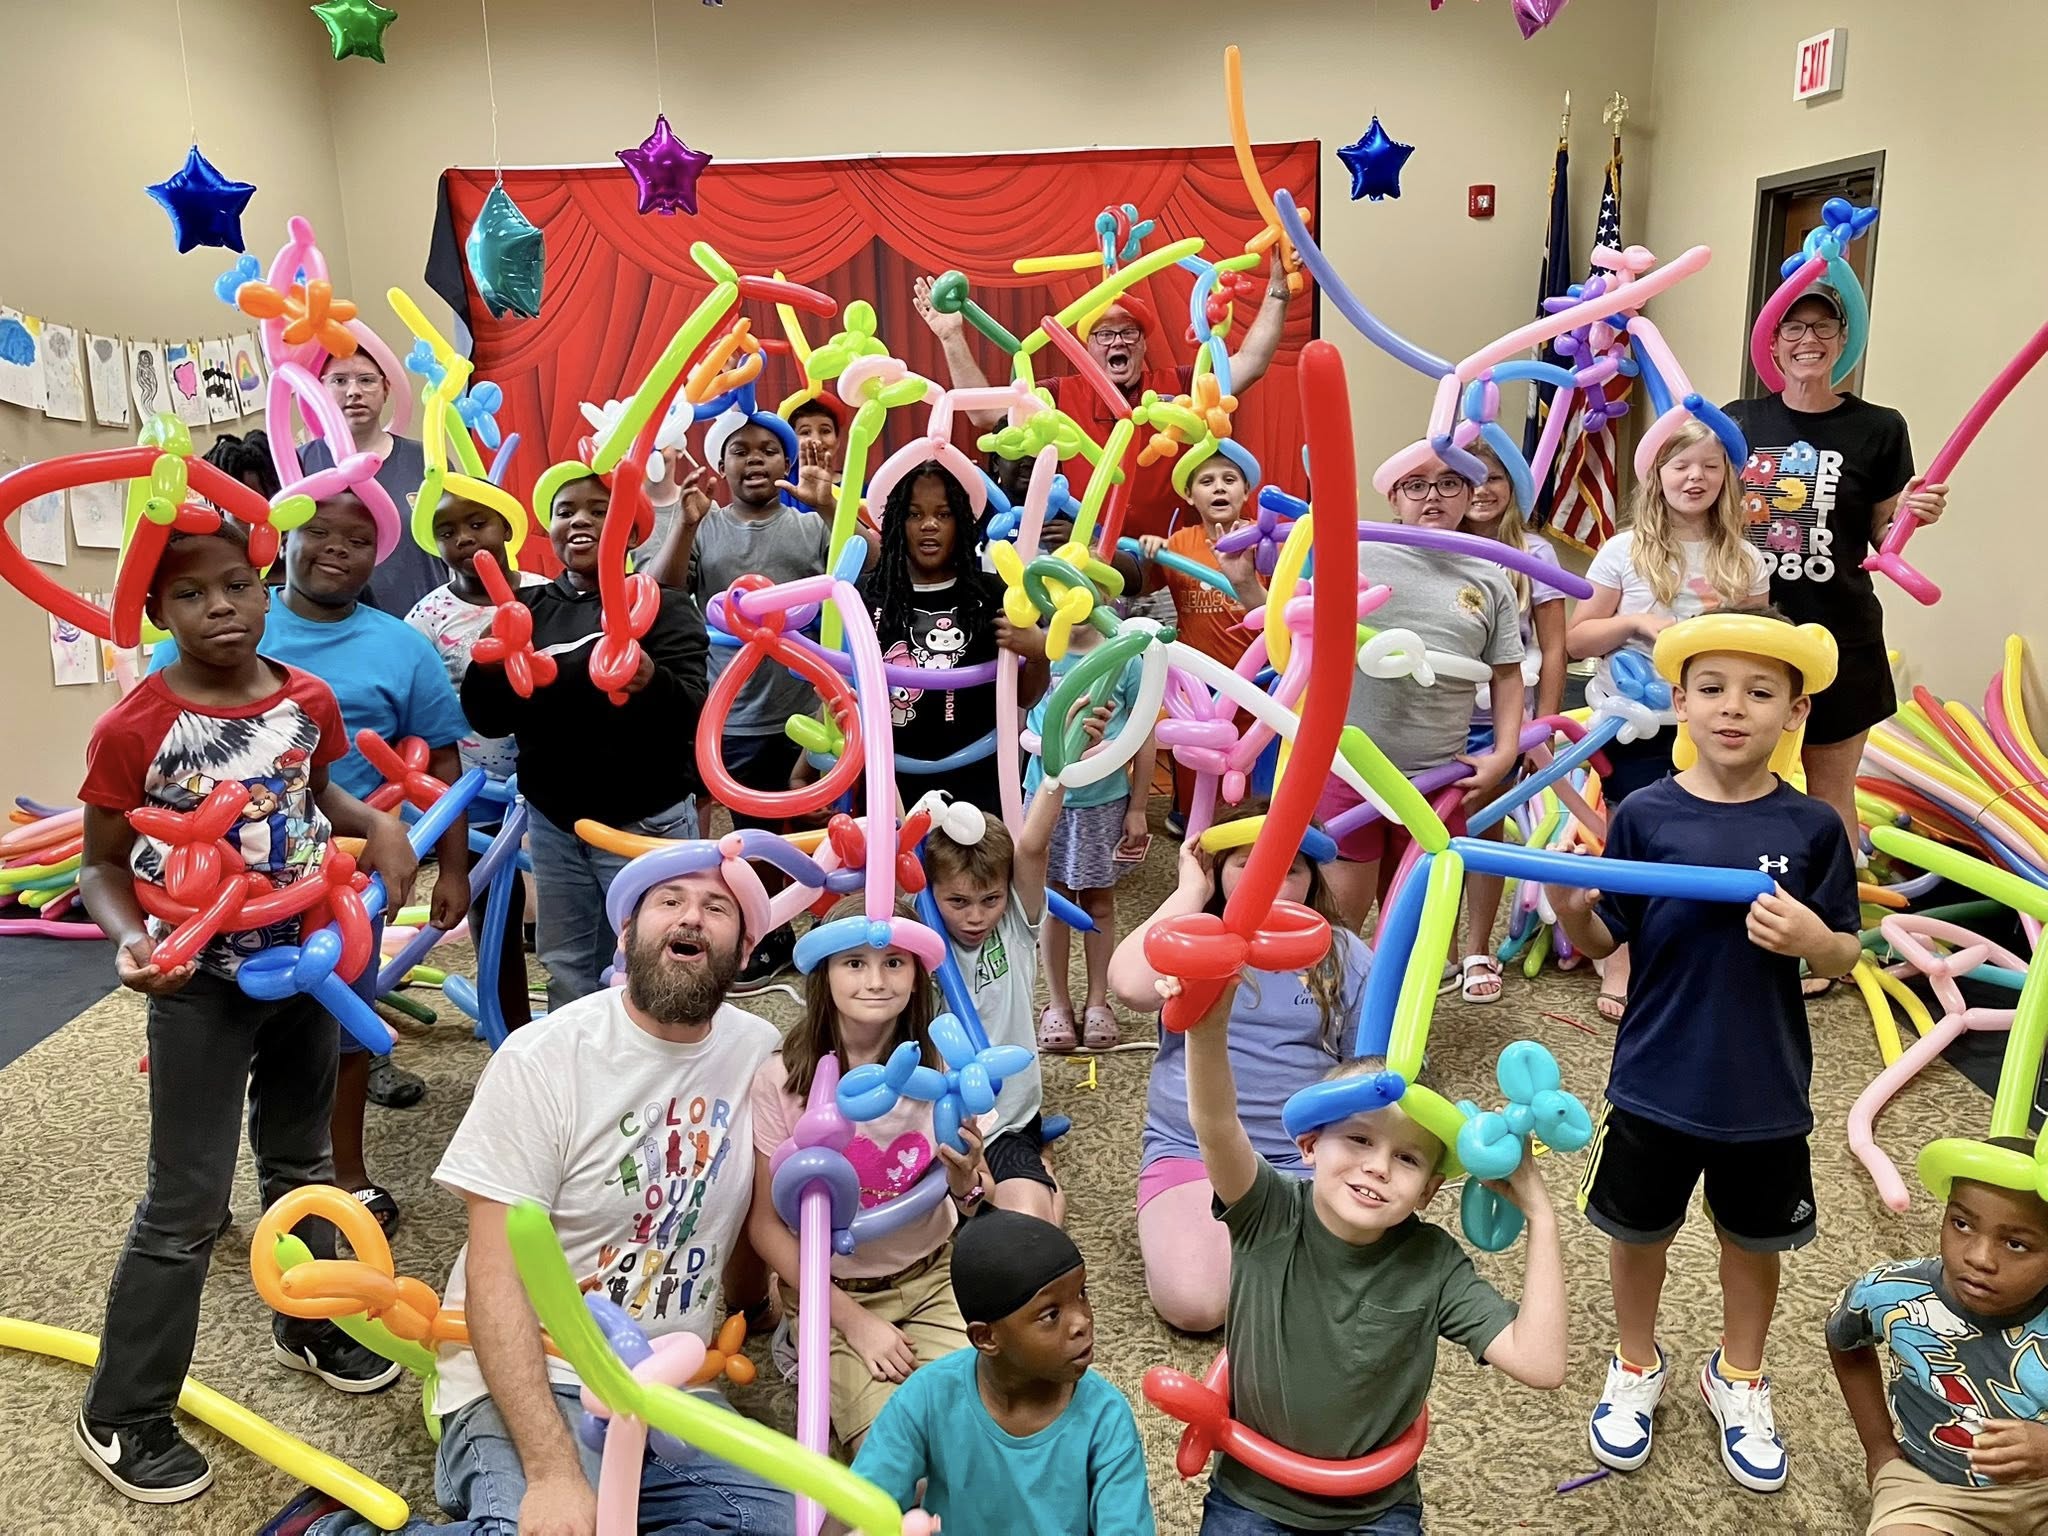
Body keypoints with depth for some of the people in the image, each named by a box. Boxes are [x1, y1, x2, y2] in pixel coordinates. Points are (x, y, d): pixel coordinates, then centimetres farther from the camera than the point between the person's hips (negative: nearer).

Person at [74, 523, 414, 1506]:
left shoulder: (310, 701, -5)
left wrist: (377, 824, -5)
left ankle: (311, 1324, 43)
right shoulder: (131, 730, -18)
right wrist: (130, 942, -28)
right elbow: (102, 867, -9)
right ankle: (121, 1417, 20)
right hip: (201, 982, -5)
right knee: (186, 1206, 2)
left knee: (302, 1163, 22)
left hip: (305, 960, 5)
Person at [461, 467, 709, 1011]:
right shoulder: (530, 608, 6)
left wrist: (653, 683, -40)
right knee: (566, 974, 14)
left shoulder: (663, 604, -7)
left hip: (644, 821, -4)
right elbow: (485, 717, 3)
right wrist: (492, 668, -18)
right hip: (552, 821, 5)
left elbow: (694, 714, -18)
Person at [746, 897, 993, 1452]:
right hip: (828, 1290, -2)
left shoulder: (938, 1067, -11)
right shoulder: (781, 1078, -17)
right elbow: (766, 1224, -8)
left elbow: (988, 1214, -3)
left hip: (931, 1278, 3)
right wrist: (854, 1321, -13)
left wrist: (967, 1185, -27)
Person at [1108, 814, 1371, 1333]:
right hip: (1191, 1149, -1)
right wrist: (1191, 891, -11)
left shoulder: (1342, 954, 6)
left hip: (1306, 1159, 2)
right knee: (1192, 1303, -25)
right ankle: (1168, 1229, 9)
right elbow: (1130, 984, -22)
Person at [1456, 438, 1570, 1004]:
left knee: (1484, 830, 5)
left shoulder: (1533, 554, 0)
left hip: (1496, 720, -1)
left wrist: (1543, 728, -2)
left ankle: (1478, 952, 16)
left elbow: (1553, 649, 1)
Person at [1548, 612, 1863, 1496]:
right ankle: (1637, 1368, 44)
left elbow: (1845, 955, -1)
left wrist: (1812, 939, -23)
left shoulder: (1812, 828, -9)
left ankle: (1738, 1378, 47)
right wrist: (1568, 907, -25)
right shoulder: (1645, 817, -11)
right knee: (1640, 1230, 17)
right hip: (1656, 1082, -1)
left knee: (1755, 1239, 20)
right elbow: (1602, 942, -4)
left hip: (1767, 1091, 1)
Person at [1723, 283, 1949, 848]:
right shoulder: (1739, 420, 3)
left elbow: (1882, 540, 4)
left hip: (1839, 640, -2)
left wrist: (1908, 515, -16)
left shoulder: (1878, 429, -1)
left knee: (1829, 792, 7)